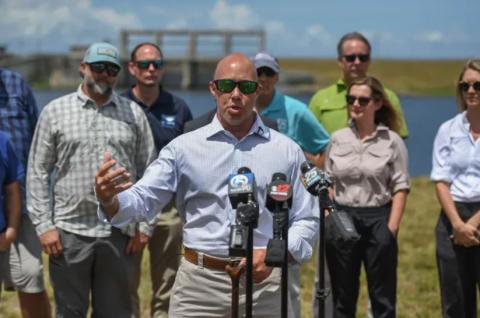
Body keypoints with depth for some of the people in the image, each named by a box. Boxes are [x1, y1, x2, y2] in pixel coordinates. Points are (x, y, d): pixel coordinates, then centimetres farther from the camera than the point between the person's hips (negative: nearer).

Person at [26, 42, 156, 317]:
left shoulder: (133, 113, 5)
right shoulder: (55, 112, 3)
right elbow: (38, 172, 2)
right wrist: (44, 225, -4)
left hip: (119, 233, 1)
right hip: (69, 232, -1)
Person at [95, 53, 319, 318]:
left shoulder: (286, 151, 5)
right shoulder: (184, 147, 2)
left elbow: (306, 220, 7)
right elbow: (142, 200, -4)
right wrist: (109, 200, -27)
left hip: (262, 282, 1)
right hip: (198, 285, -1)